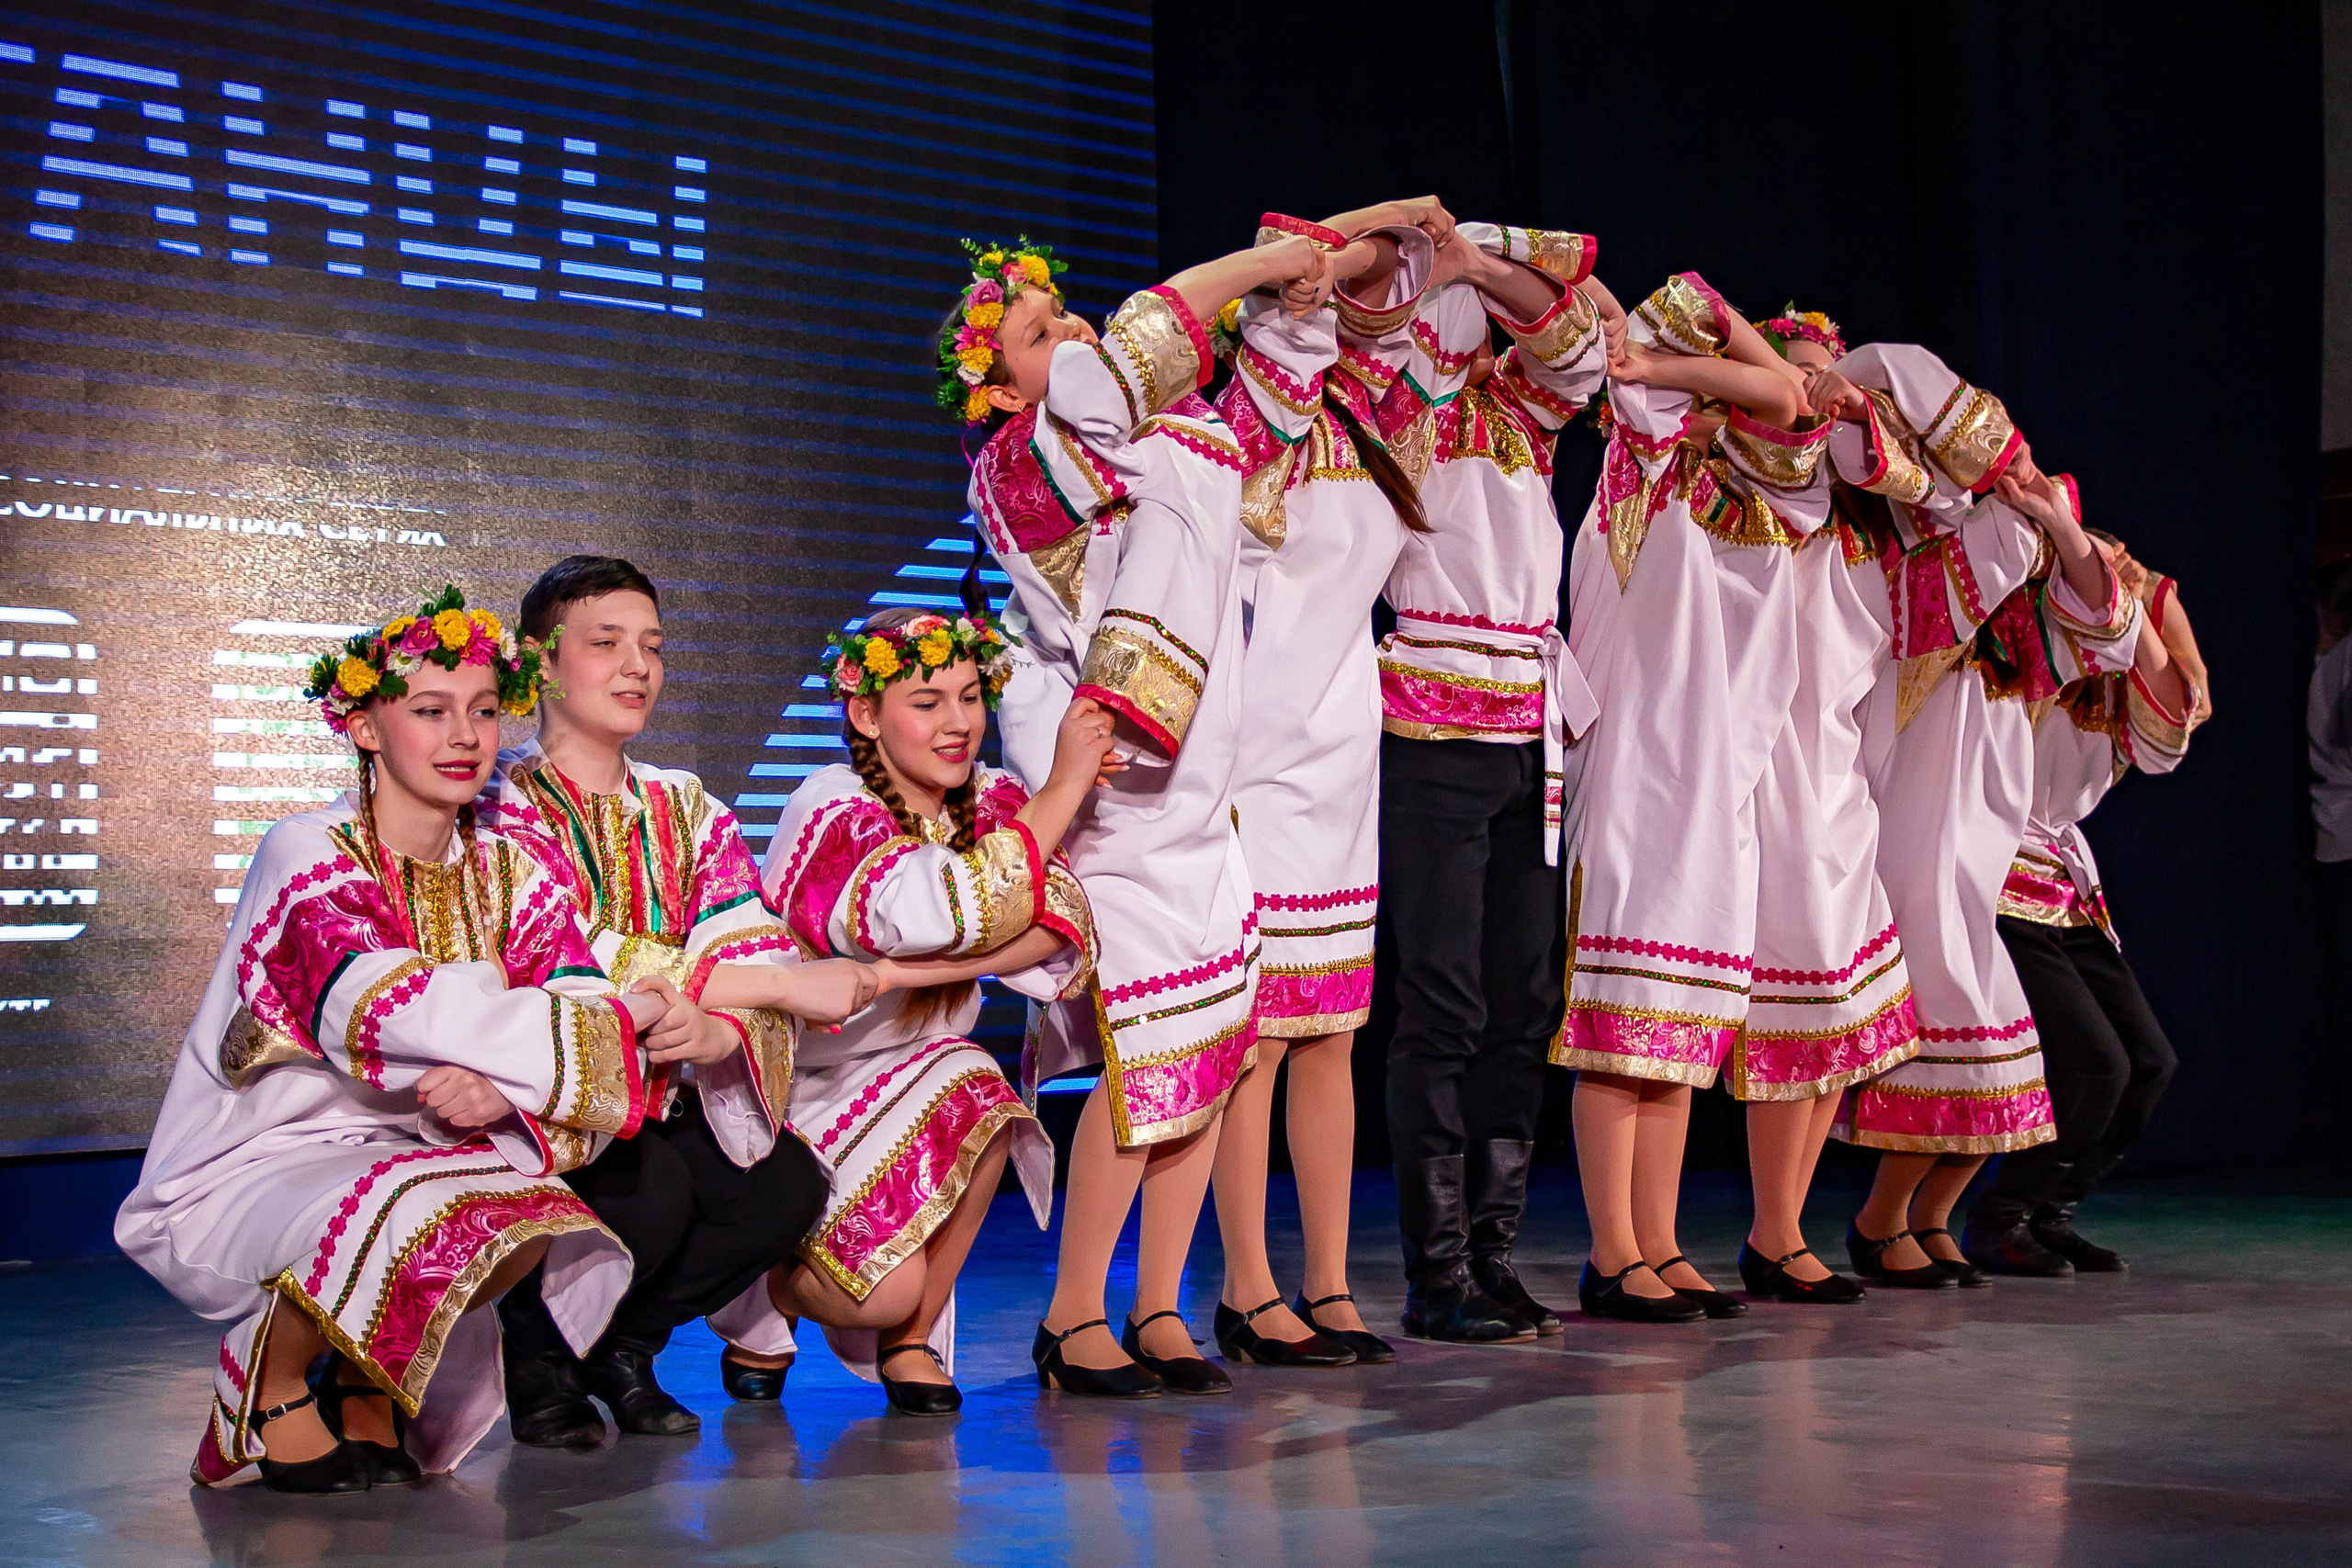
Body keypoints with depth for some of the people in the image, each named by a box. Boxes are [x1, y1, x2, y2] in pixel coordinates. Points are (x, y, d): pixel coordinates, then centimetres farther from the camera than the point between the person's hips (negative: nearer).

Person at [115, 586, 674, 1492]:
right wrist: (616, 1018, -28)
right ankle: (273, 1391, -3)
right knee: (403, 1222, -34)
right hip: (243, 1176, -5)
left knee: (535, 1217, -23)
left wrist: (501, 1091, -32)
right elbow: (378, 1008, -29)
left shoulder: (513, 877, 5)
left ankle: (367, 1382, 5)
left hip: (393, 1161, 5)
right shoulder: (309, 854, -12)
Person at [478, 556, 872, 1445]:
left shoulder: (687, 812, 10)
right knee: (649, 1192, -31)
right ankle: (537, 1352, 1)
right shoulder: (505, 806, -10)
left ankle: (625, 1341, 9)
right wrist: (786, 985, -25)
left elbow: (752, 955, -4)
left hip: (658, 1106, 6)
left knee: (788, 1186, -17)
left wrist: (719, 1030, -30)